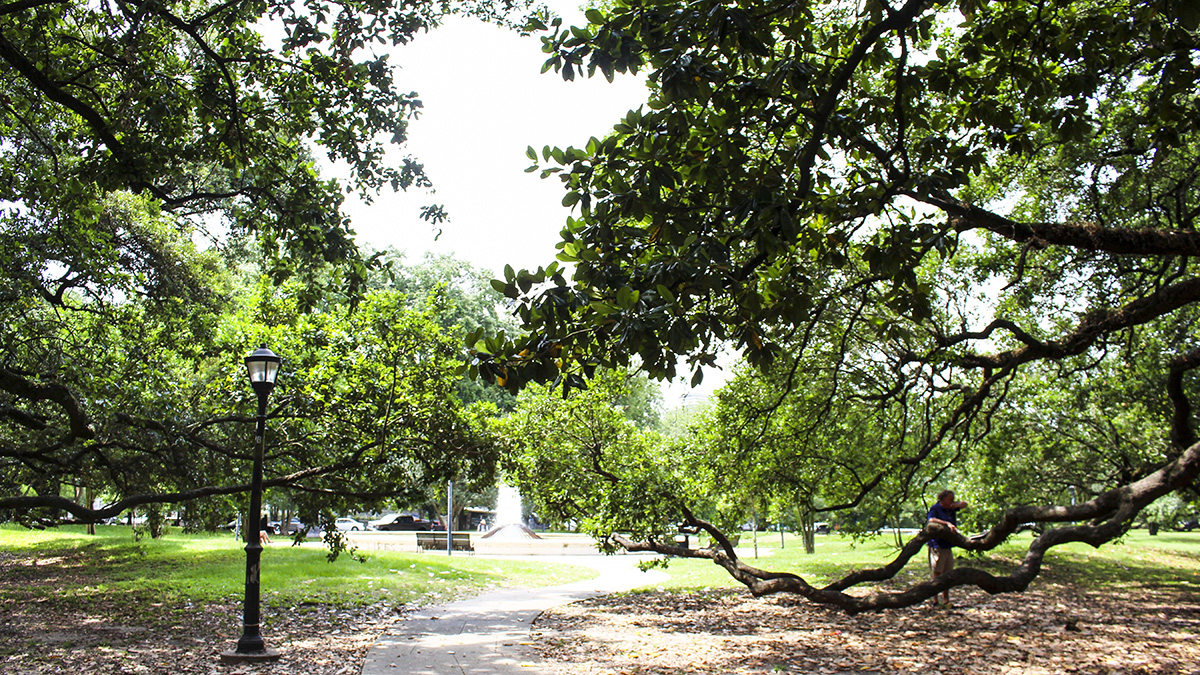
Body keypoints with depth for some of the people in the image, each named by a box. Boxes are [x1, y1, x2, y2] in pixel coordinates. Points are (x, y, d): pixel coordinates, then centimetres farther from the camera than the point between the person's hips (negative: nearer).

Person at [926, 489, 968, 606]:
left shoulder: (951, 508, 13)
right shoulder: (935, 508, -10)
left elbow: (965, 504, 23)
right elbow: (931, 520, -27)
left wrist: (958, 505, -1)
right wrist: (948, 523, -35)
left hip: (948, 546, 8)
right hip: (937, 546, -8)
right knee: (937, 574, -4)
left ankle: (946, 600, 16)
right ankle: (935, 600, 0)